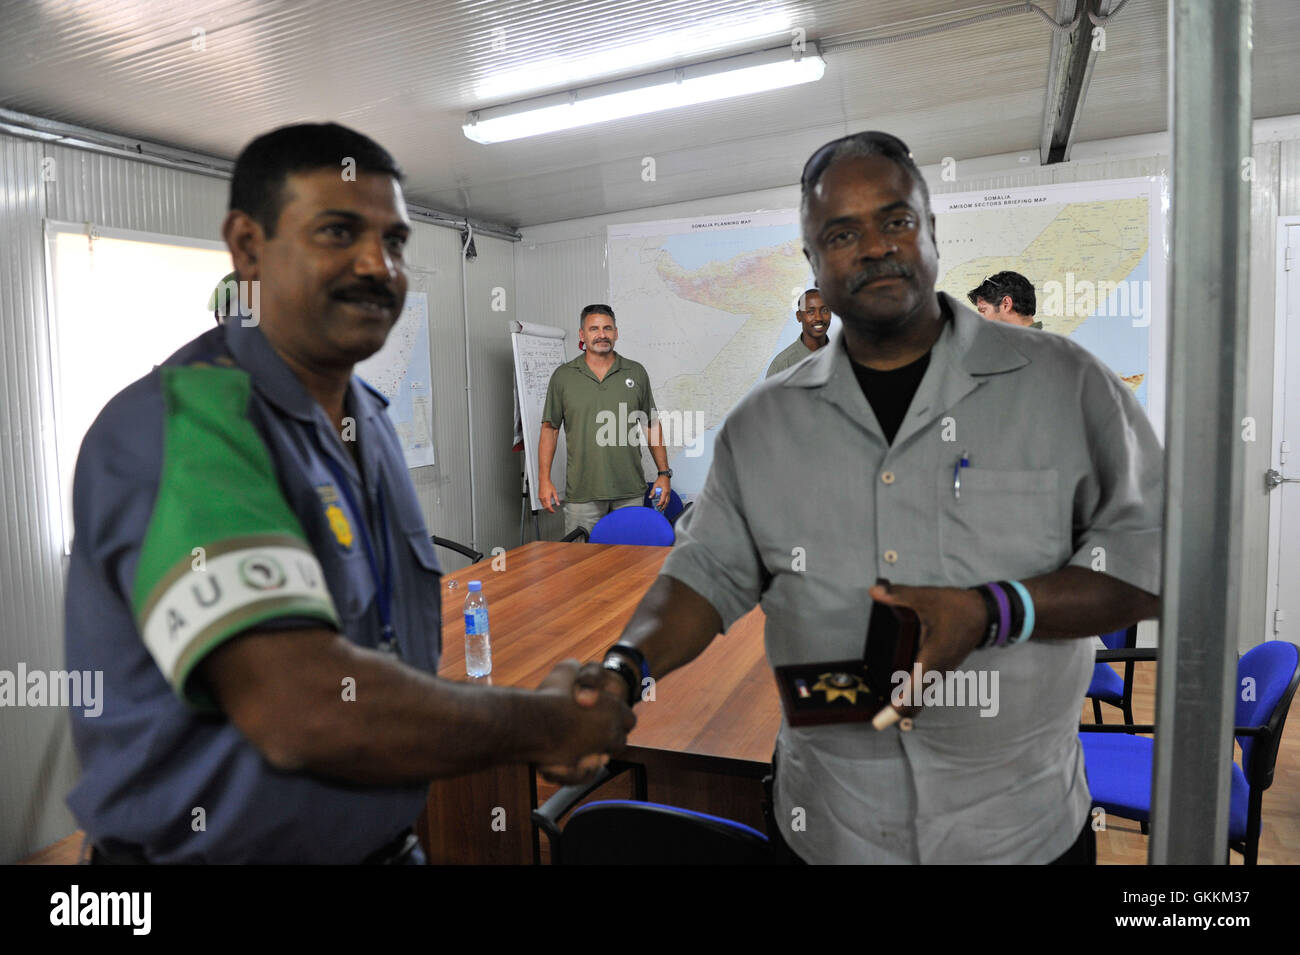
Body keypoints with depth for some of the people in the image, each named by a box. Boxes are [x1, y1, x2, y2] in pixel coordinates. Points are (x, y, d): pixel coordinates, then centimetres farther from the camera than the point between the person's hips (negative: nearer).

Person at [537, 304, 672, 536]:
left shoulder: (636, 373, 7)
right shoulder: (563, 376, 4)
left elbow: (651, 426, 10)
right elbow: (549, 429, 5)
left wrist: (664, 473, 5)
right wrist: (544, 480, -2)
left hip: (630, 491, 1)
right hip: (581, 492, -1)